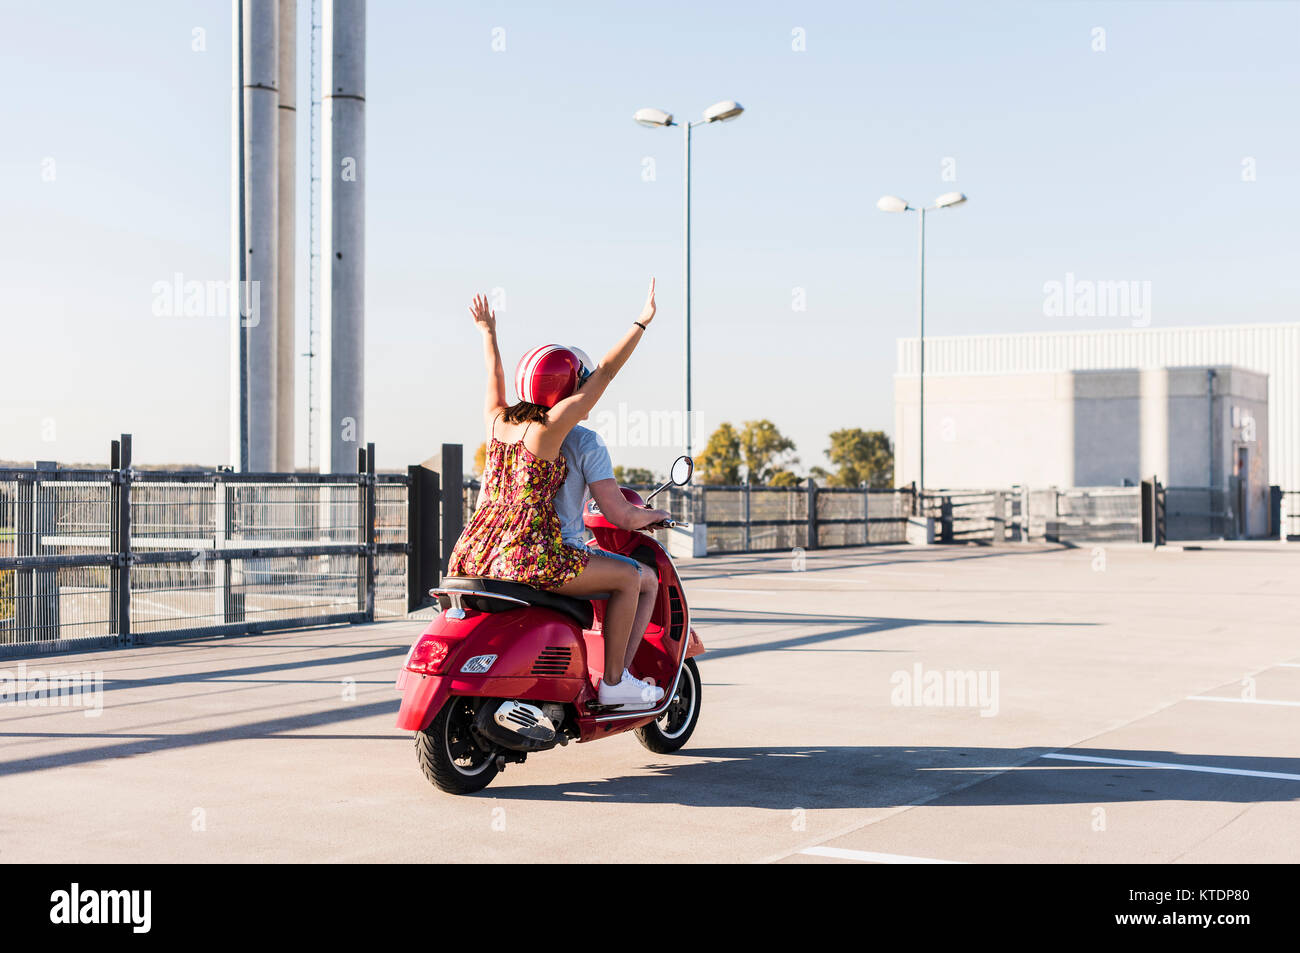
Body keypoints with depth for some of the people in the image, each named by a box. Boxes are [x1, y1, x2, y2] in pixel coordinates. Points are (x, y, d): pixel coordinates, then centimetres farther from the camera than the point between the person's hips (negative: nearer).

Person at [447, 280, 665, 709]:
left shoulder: (497, 420, 9)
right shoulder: (549, 427, -10)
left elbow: (494, 374, 28)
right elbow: (605, 372, -10)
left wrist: (487, 331, 46)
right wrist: (642, 322, -5)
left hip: (471, 555, 8)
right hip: (524, 557, -8)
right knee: (629, 577, 4)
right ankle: (613, 681, 6)